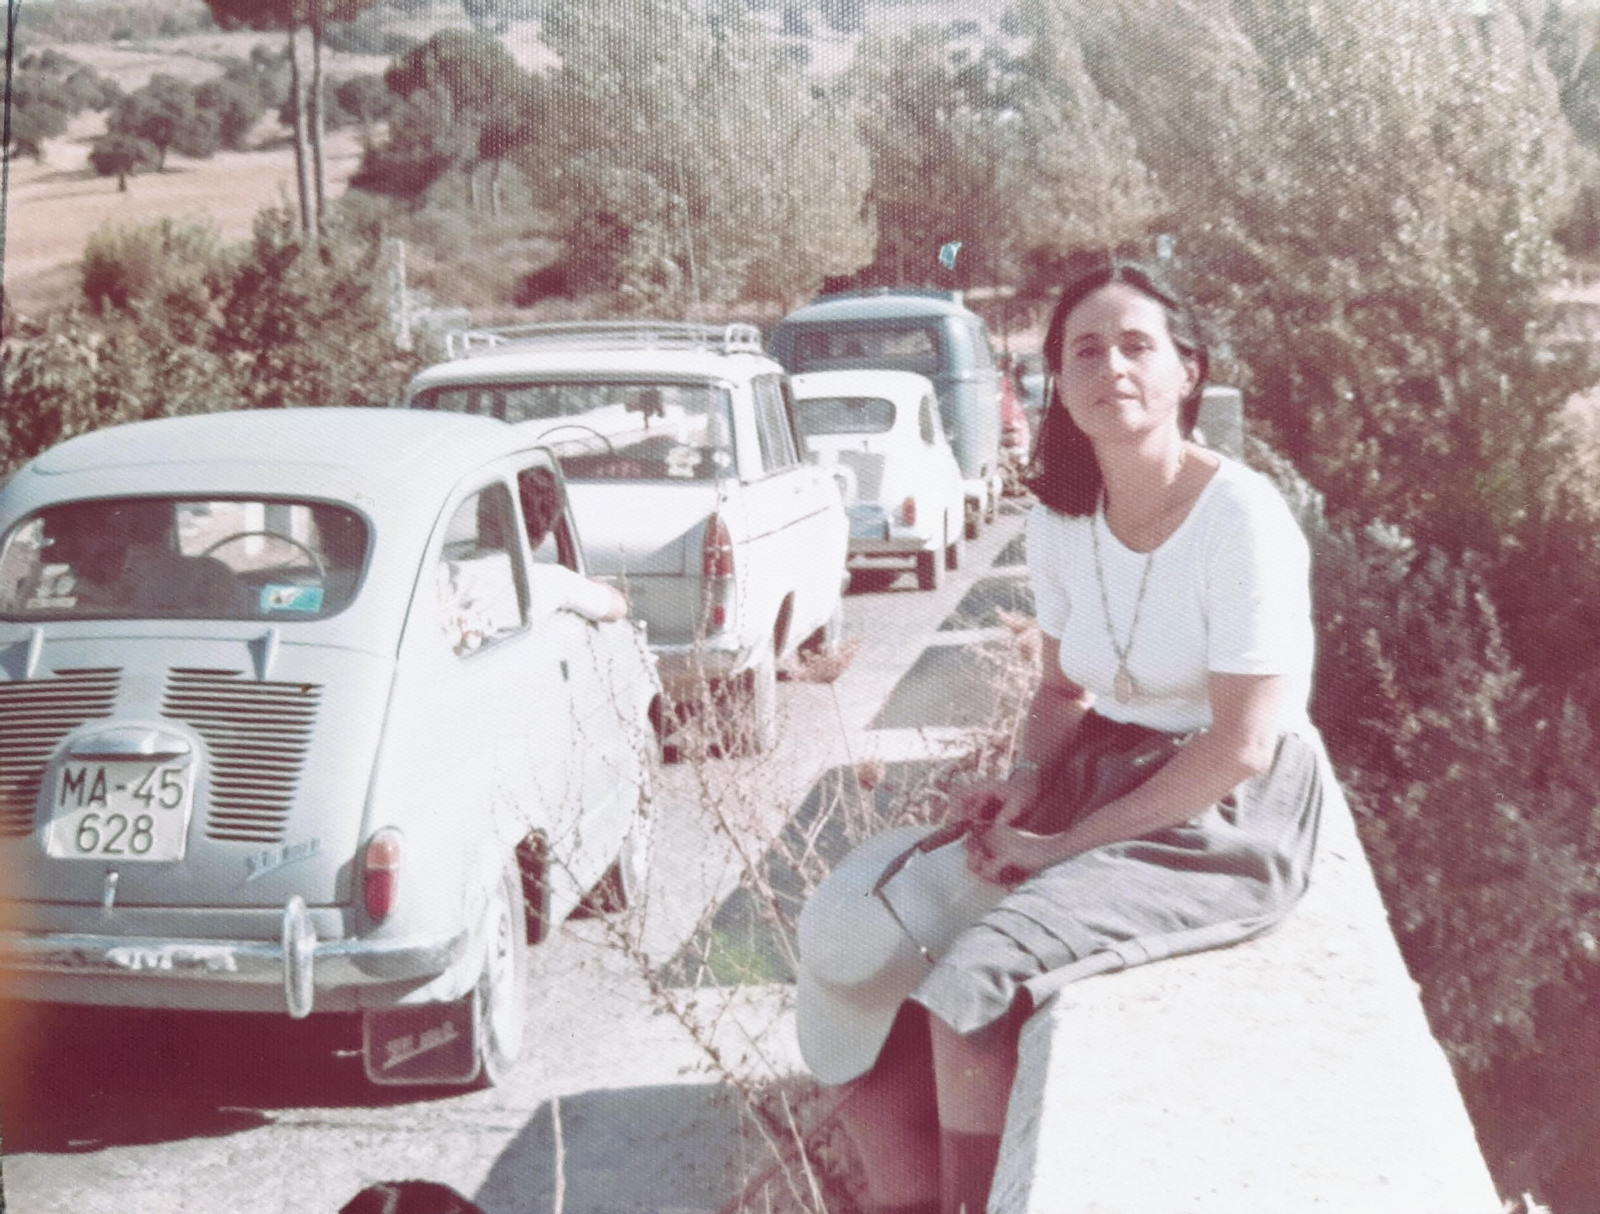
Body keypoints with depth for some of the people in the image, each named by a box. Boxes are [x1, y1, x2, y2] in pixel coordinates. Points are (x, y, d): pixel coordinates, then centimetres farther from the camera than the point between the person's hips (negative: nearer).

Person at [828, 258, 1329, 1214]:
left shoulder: (1240, 515, -17)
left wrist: (1069, 846, -17)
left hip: (1232, 821, -7)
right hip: (1108, 784, 7)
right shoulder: (1060, 521, 3)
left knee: (970, 984, -25)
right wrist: (1025, 785, -3)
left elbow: (1241, 748, -18)